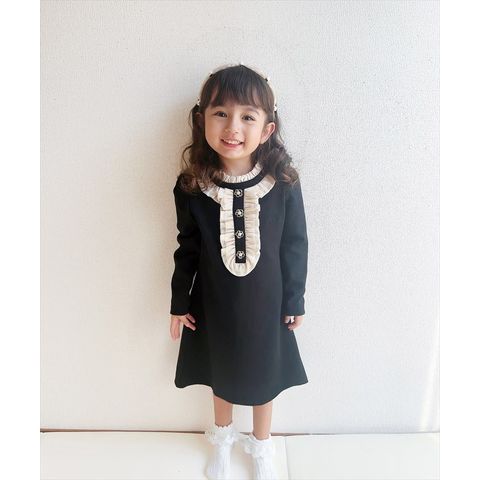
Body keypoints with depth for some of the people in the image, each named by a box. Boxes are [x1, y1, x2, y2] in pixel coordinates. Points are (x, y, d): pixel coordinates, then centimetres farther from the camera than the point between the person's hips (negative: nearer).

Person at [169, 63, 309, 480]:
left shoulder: (283, 183, -18)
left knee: (264, 375, 20)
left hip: (265, 303, -1)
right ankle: (223, 440, 55)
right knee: (222, 375, 23)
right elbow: (187, 247, -4)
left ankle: (261, 446, 51)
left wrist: (295, 300, -1)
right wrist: (180, 301, 3)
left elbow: (295, 245, -7)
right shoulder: (191, 186, -15)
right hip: (214, 304, 1)